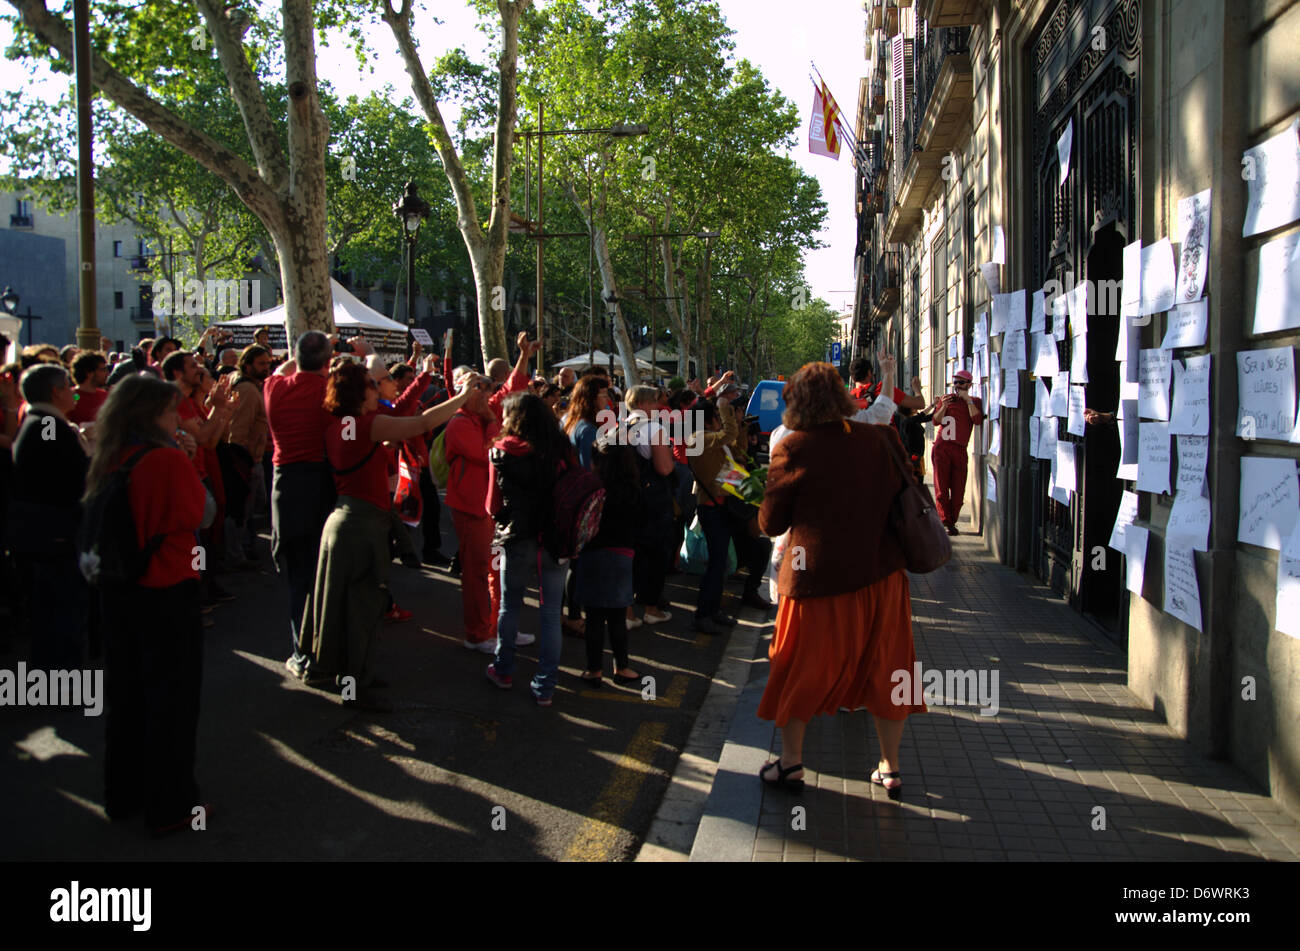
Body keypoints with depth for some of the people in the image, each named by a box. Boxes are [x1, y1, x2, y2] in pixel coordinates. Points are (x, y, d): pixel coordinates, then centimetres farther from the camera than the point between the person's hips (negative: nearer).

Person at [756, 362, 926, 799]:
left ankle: (791, 762, 22)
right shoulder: (879, 438, -2)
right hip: (882, 574, 3)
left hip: (819, 578, -3)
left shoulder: (793, 448, -12)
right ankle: (891, 767, 24)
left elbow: (770, 523, -6)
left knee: (801, 671, 14)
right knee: (884, 669, 15)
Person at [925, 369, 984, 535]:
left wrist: (968, 400, -9)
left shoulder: (974, 402, 10)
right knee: (941, 487, -5)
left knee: (958, 488, -1)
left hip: (960, 449, 0)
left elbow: (977, 420, -10)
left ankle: (952, 521, 7)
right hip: (941, 448, 0)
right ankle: (945, 521, -2)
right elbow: (935, 421, 5)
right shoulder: (945, 398, 13)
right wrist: (943, 406, -11)